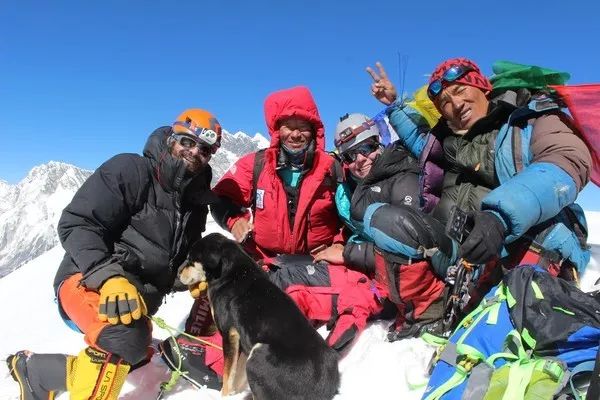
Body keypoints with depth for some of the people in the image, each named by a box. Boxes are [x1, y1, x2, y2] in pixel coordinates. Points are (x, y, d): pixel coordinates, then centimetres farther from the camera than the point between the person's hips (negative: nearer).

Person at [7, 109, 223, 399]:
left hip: (136, 300, 8)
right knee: (127, 338, -36)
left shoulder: (195, 201, 10)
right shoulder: (129, 169, -10)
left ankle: (34, 370, 35)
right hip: (89, 282, -8)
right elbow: (76, 224, -17)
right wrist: (109, 277, -32)